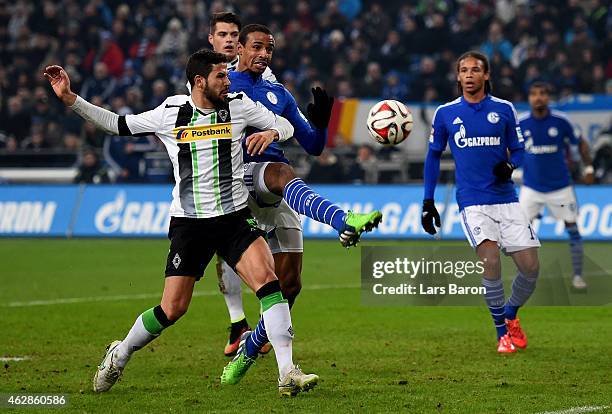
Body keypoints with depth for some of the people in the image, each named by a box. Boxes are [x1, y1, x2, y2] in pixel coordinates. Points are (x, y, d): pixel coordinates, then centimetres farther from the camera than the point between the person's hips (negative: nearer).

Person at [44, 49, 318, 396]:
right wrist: (69, 98, 8)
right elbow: (119, 125, 12)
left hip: (235, 218, 1)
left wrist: (271, 133, -14)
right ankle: (120, 355, 25)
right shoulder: (169, 113, 1)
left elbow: (286, 125, 10)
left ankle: (287, 374, -22)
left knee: (267, 279, -23)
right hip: (188, 222, -1)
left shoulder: (239, 106, 1)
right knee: (173, 309, -3)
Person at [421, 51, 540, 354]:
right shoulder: (445, 113, 5)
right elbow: (434, 155, 14)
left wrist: (510, 165, -11)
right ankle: (502, 333, -5)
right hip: (472, 201, -2)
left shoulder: (504, 109, 5)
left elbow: (518, 150, 12)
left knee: (530, 267, -5)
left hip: (506, 198, 2)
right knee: (490, 260, -22)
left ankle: (510, 315, 26)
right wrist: (428, 202, 10)